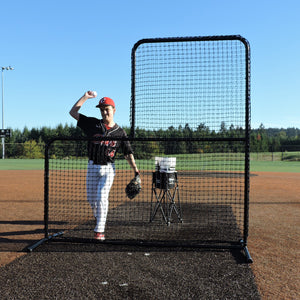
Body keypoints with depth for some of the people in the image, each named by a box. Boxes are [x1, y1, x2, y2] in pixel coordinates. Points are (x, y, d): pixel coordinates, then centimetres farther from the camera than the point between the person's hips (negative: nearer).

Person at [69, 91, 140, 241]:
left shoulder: (120, 132, 0)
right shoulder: (93, 124, 2)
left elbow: (128, 153, 0)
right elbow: (73, 112, 0)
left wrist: (135, 170, -10)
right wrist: (85, 97, -6)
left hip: (108, 168, -2)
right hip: (92, 167, 3)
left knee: (101, 197, -12)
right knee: (91, 199, 11)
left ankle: (100, 230, -4)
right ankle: (99, 220, 37)